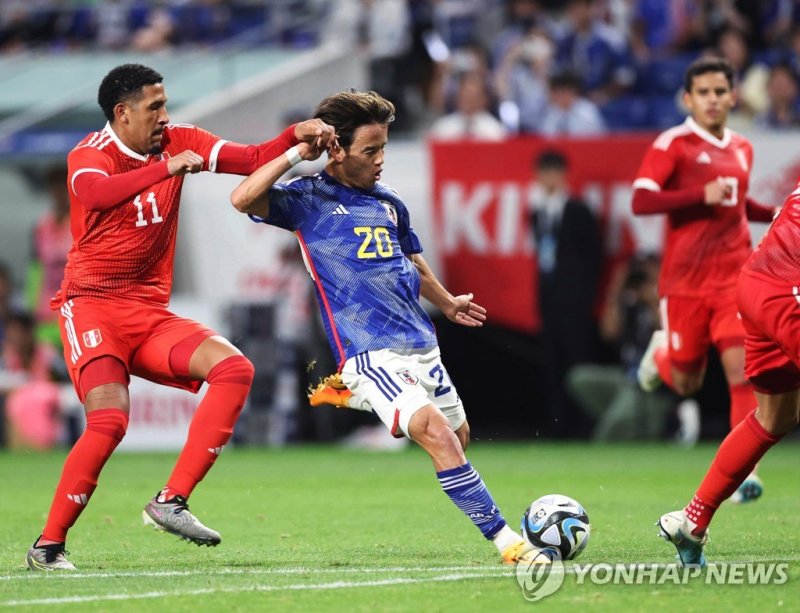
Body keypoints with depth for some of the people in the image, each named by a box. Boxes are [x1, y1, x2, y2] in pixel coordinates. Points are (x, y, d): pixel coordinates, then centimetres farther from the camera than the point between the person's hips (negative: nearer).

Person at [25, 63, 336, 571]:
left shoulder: (178, 142, 10)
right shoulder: (90, 155, -7)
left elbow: (253, 161, 5)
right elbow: (97, 193, -31)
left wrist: (295, 137, -13)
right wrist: (169, 167, -36)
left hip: (150, 314, 6)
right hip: (92, 305, -6)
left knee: (235, 368, -17)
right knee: (110, 420, -25)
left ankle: (171, 502, -19)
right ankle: (48, 545, -10)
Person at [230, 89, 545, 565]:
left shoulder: (390, 204, 16)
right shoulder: (310, 198, -2)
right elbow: (244, 199, -18)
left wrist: (447, 303, 48)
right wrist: (298, 154, -18)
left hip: (420, 343, 8)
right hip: (369, 352, -8)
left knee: (459, 436, 14)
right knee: (435, 431, -22)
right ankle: (506, 542, -24)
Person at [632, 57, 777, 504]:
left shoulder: (743, 149, 12)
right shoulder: (674, 144, -6)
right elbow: (641, 201, -16)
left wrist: (778, 214, 13)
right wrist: (702, 195, -22)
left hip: (735, 276, 3)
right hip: (685, 278, -3)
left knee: (742, 367, -13)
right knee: (686, 383, 8)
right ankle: (661, 352, 44)